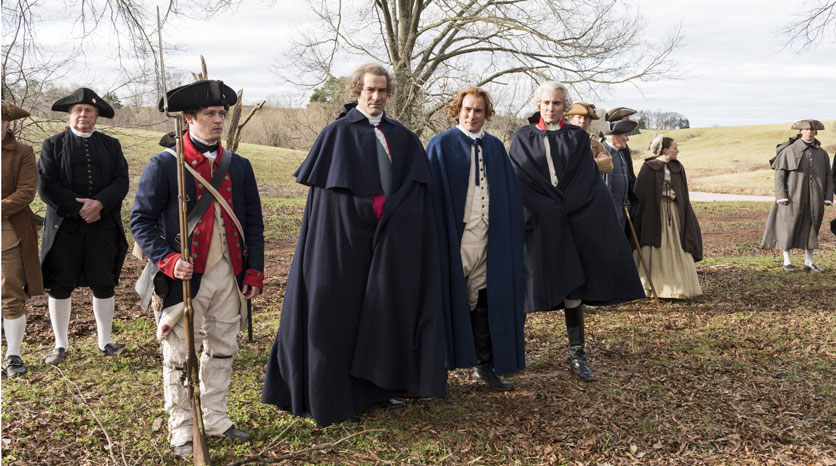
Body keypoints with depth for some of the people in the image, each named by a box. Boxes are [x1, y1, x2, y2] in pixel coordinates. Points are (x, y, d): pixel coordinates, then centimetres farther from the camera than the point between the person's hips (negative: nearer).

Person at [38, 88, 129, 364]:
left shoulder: (111, 145, 12)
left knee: (104, 285, 6)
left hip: (103, 226, 1)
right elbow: (46, 186, -5)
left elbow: (121, 182, 0)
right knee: (61, 287, 4)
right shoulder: (53, 145, 6)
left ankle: (105, 341, 20)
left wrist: (99, 203, -17)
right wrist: (79, 209, -14)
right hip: (64, 227, -1)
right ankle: (61, 344, 18)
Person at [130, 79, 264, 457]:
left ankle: (215, 419, 31)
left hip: (229, 275, 5)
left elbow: (253, 223, 11)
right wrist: (168, 260, -19)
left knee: (223, 350, 15)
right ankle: (181, 431, 19)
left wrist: (255, 270, 5)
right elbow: (141, 220, -6)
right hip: (186, 277, -4)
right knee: (180, 356, 4)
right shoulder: (164, 165, -6)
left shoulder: (238, 166, 8)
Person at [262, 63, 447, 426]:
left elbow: (416, 187, 9)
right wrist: (366, 209, -10)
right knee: (344, 306, 0)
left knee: (388, 304, 8)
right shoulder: (338, 133, 0)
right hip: (347, 235, -4)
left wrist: (388, 209, -4)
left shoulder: (402, 137, 12)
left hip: (393, 239, 4)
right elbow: (326, 186, -5)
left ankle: (383, 382, 21)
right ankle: (337, 386, 11)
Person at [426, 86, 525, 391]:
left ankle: (485, 364, 20)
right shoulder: (441, 145, -1)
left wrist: (507, 233, 6)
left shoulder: (495, 147, 13)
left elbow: (510, 193, 15)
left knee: (484, 301, 9)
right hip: (453, 238, -4)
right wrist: (437, 236, -14)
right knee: (451, 302, 1)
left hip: (488, 239, 4)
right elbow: (431, 193, -6)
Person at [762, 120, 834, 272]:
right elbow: (779, 174, -5)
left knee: (811, 229, 8)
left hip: (813, 198, 4)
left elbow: (828, 177, 10)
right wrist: (781, 196, -13)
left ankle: (808, 263, 16)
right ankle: (787, 262, 9)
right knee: (789, 228, -1)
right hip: (793, 197, -4)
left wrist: (828, 198, 1)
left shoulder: (821, 153, 9)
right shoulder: (789, 151, -2)